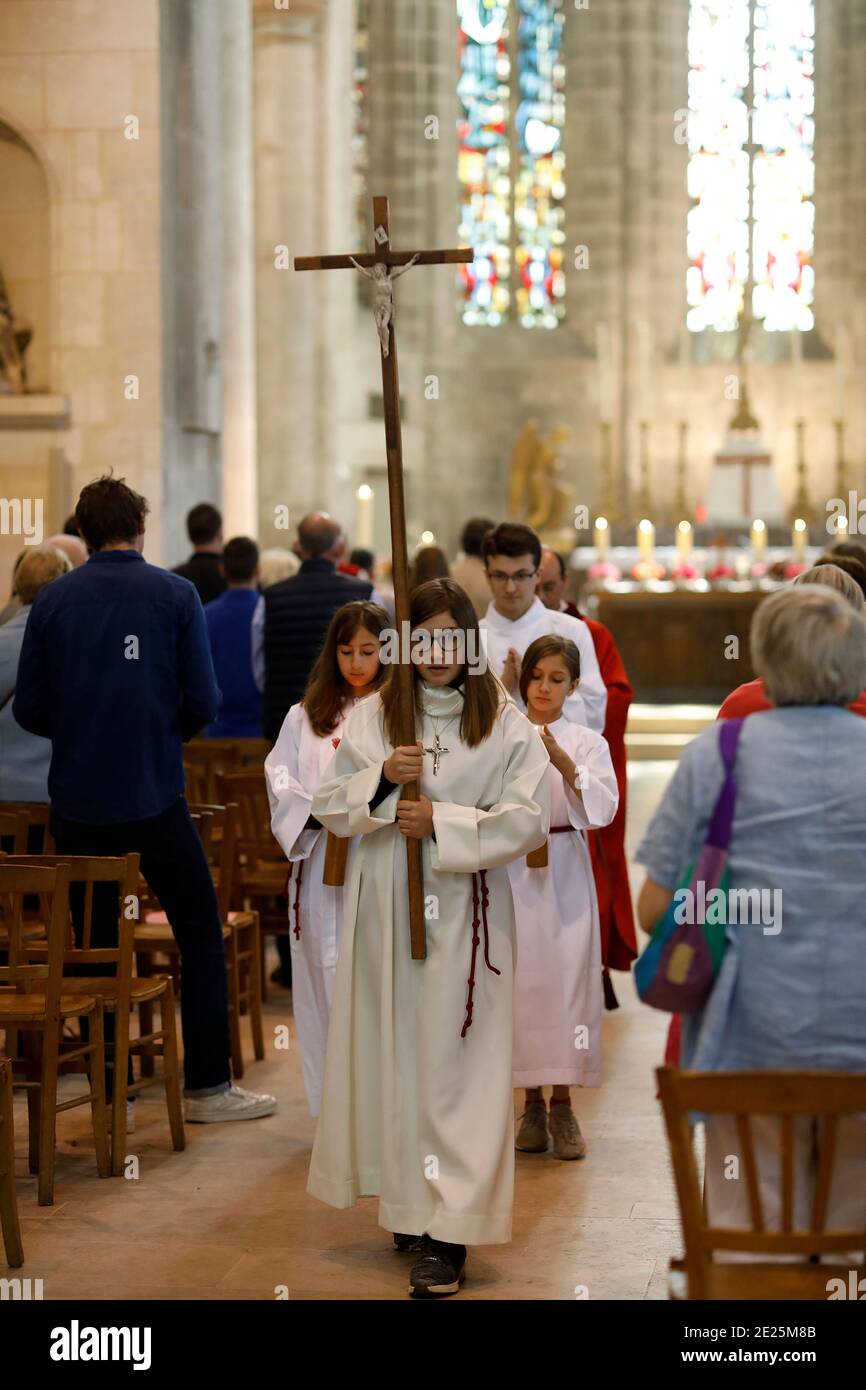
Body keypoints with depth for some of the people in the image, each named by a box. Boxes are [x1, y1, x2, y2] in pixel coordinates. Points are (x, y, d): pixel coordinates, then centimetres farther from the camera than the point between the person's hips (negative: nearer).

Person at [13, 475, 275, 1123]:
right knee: (202, 934, 9)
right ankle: (208, 1086, 9)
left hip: (77, 800, 2)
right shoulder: (175, 594, -4)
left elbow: (29, 710, 1)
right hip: (154, 796, -2)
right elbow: (202, 702, -7)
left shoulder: (53, 600, 1)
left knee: (95, 941, 12)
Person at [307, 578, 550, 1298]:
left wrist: (443, 823, -16)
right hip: (385, 906, 3)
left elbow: (528, 820, -8)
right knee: (392, 1052, 7)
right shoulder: (371, 717, 8)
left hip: (466, 913, -3)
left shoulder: (507, 724, -2)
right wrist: (381, 777, -12)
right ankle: (410, 1202, 22)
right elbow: (331, 808, 6)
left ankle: (449, 1232, -5)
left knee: (456, 1063, -5)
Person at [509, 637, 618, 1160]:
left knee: (568, 978, -5)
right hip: (511, 869, 1)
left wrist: (563, 762, -22)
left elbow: (603, 808, -9)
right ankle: (532, 1103, 15)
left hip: (564, 870, 0)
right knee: (519, 980, 1)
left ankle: (563, 1105, 6)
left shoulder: (587, 743, 6)